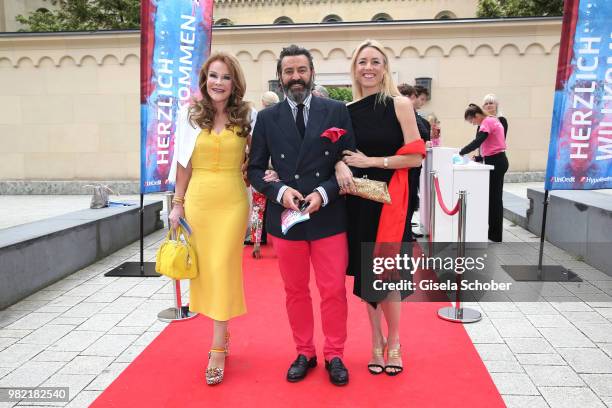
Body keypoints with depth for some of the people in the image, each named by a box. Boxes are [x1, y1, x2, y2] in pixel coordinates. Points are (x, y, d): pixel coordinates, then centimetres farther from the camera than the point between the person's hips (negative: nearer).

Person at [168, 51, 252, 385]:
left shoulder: (247, 117, 1)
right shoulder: (190, 114, 4)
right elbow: (183, 164, 7)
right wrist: (178, 204, 7)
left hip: (232, 202, -2)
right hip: (197, 200, 2)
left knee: (222, 269, -2)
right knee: (205, 268, 8)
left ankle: (218, 349, 7)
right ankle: (221, 333, 26)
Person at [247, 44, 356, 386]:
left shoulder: (337, 111, 2)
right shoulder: (267, 118, 5)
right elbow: (255, 169, 6)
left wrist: (324, 192, -14)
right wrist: (280, 190, -12)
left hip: (329, 217, -1)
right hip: (285, 218, 2)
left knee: (334, 291, 6)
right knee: (296, 291, 13)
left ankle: (335, 355, 25)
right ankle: (305, 353, 30)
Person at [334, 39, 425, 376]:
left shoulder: (400, 104, -5)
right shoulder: (348, 110, 6)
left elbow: (415, 157, -9)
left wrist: (370, 161, -13)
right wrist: (339, 166, -12)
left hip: (389, 197, -4)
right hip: (358, 199, 4)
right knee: (365, 270, 10)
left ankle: (393, 343, 23)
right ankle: (376, 342, 27)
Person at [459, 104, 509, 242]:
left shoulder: (487, 122, -13)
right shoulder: (492, 120, 18)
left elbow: (477, 142, -24)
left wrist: (461, 152, -17)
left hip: (495, 162, -10)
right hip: (497, 160, 10)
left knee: (494, 197, -4)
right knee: (494, 197, 13)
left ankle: (496, 235, 2)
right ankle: (494, 232, 19)